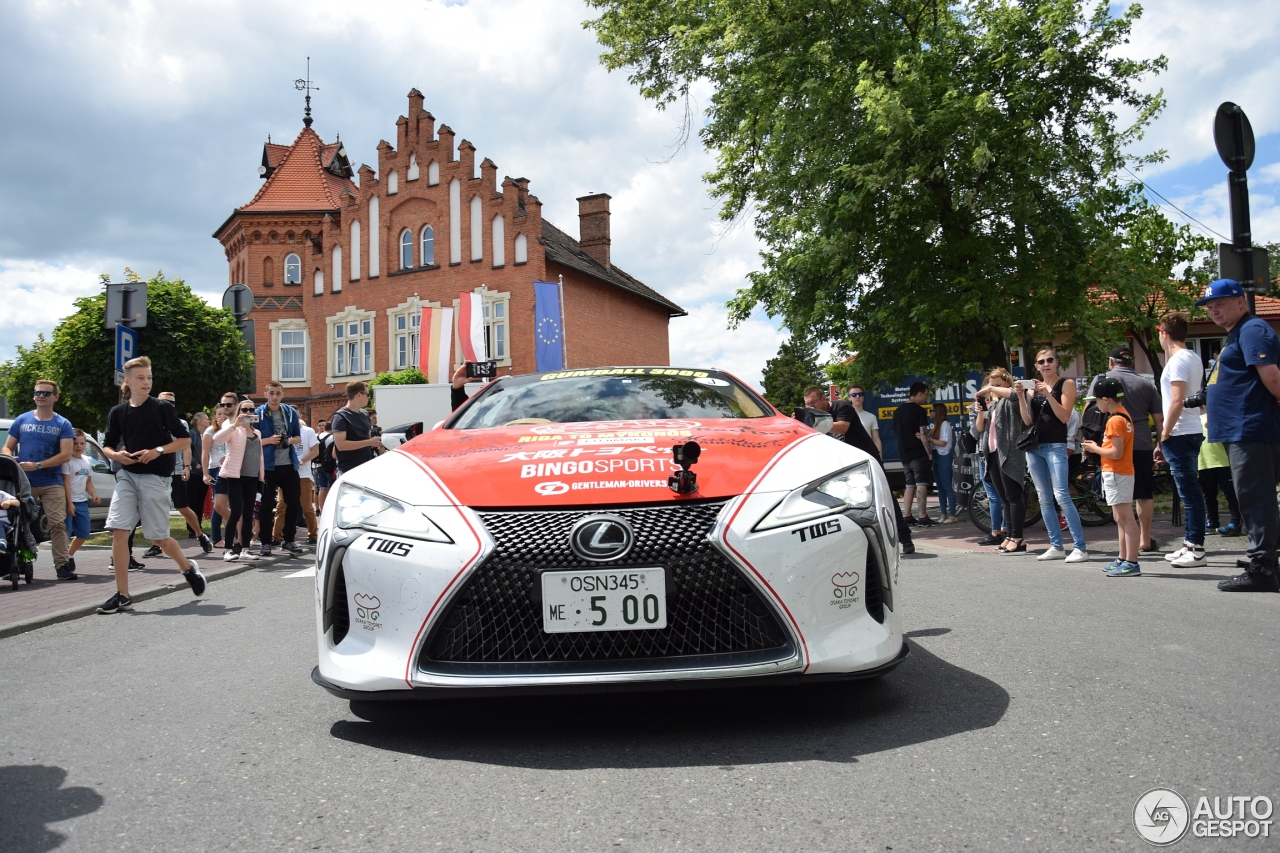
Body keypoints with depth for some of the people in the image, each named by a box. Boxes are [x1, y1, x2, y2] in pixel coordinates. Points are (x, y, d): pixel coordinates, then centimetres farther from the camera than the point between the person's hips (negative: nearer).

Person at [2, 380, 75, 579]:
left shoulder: (63, 424, 3)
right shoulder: (21, 420, 9)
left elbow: (65, 455, -6)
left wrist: (37, 465, -15)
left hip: (52, 484, -2)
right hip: (23, 483, 2)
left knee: (57, 524, -8)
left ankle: (61, 565, -9)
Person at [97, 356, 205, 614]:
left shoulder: (162, 408, -4)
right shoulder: (118, 412, 6)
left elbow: (185, 440, -3)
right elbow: (107, 446, 14)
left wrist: (158, 451, -16)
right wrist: (116, 455, -8)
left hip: (156, 477, -3)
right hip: (127, 476, 4)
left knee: (159, 537, 1)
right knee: (118, 531, -8)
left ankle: (188, 568, 31)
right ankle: (122, 596, 0)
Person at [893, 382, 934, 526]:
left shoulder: (898, 411, 13)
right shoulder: (919, 410, -10)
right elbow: (923, 434, -14)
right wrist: (929, 453, -10)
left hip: (904, 454, 7)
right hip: (918, 453, -7)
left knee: (910, 485, 12)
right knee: (921, 484, -5)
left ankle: (907, 516, 10)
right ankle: (922, 517, -7)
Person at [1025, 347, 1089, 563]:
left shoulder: (1066, 384, 0)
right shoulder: (1035, 386, 13)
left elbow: (1065, 417, -10)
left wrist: (1048, 394, -19)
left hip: (1055, 445, -5)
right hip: (1034, 446, 6)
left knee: (1061, 496, -15)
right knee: (1044, 499, 5)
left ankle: (1080, 547, -13)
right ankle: (1056, 547, 10)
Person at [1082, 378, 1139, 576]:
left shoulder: (1114, 420, -17)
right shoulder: (1124, 416, 14)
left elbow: (1116, 452, -22)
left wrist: (1095, 449, -8)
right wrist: (1097, 446, 7)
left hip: (1116, 474, -11)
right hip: (1123, 473, 11)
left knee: (1125, 517, -10)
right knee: (1122, 518, 16)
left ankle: (1131, 563, -10)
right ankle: (1122, 559, 24)